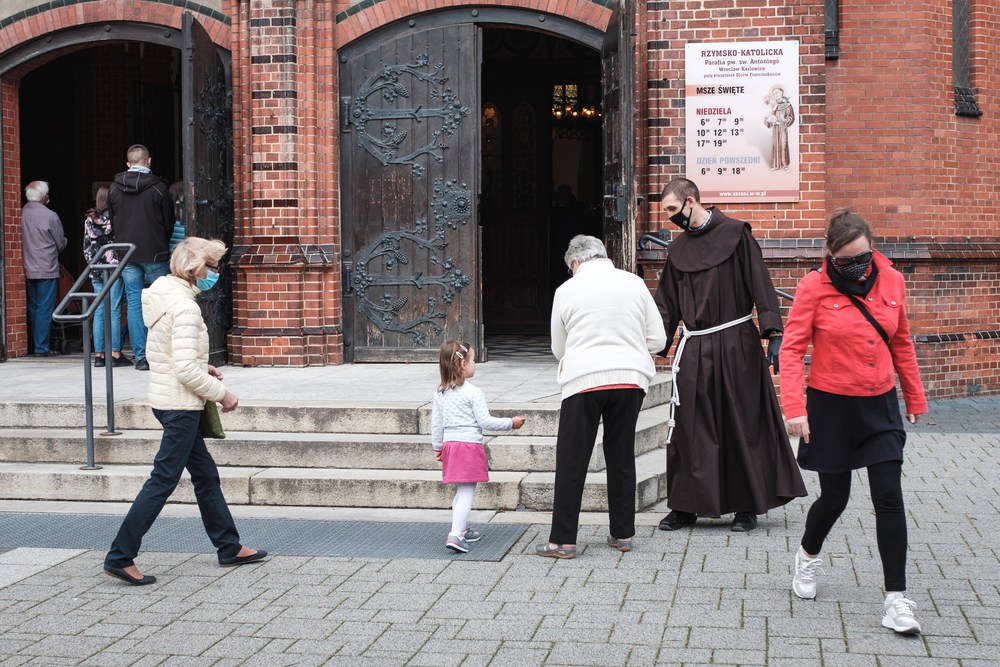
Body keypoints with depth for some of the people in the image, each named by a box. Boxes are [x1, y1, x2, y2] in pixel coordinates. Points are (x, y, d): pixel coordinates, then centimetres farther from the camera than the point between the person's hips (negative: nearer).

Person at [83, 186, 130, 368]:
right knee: (114, 311, -4)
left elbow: (86, 246, 12)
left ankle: (99, 355, 6)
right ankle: (115, 354, -5)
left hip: (96, 270, 5)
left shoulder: (89, 220, 8)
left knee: (99, 311, 7)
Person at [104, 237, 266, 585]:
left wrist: (204, 368, 10)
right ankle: (120, 556, 0)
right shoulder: (184, 306, -20)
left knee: (206, 474, 17)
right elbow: (186, 370, -24)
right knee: (162, 481, -4)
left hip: (166, 399, 10)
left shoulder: (164, 294, 10)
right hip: (181, 404, -10)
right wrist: (221, 393, -13)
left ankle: (229, 547, 27)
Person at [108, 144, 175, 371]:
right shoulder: (158, 188, -7)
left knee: (134, 304, 4)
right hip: (154, 253, -3)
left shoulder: (115, 189, 4)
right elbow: (169, 223, 0)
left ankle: (140, 356, 2)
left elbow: (112, 223, 11)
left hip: (127, 255, 3)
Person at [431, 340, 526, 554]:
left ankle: (462, 530, 32)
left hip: (450, 445, 7)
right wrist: (511, 422, -2)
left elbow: (436, 424, 12)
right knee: (466, 493, -8)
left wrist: (437, 447, 23)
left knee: (460, 491, 21)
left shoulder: (440, 393, 7)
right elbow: (485, 422, -12)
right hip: (470, 445, -7)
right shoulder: (473, 393, -12)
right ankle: (455, 535, -19)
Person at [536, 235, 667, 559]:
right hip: (630, 379, 3)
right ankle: (622, 533, 20)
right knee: (621, 457, 13)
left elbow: (558, 349, 12)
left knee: (571, 462, 2)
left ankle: (562, 540, 3)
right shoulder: (634, 283, 6)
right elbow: (657, 340, 7)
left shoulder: (567, 290, 2)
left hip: (584, 381, -3)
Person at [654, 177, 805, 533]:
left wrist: (772, 334, -17)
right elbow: (666, 304, 17)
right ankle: (686, 506, 13)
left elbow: (760, 284, -9)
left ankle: (747, 506, 13)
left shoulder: (735, 234, -4)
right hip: (693, 350, 5)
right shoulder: (678, 249, 13)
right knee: (688, 429, 3)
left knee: (742, 425, 3)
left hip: (735, 345, -5)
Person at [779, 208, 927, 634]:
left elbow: (901, 343, 12)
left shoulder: (891, 280, 0)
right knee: (835, 496, 9)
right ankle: (808, 556, 40)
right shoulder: (815, 287, -11)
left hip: (880, 405, 3)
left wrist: (915, 398, 18)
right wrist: (794, 407, -20)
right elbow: (792, 349, -12)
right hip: (831, 406, -2)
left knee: (890, 498, -5)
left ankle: (896, 599, 1)